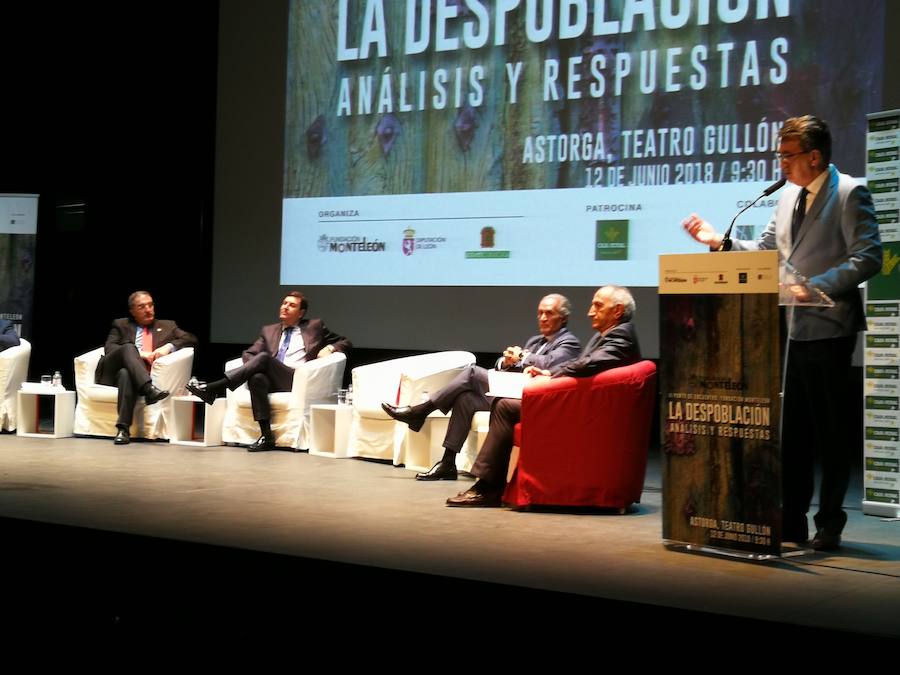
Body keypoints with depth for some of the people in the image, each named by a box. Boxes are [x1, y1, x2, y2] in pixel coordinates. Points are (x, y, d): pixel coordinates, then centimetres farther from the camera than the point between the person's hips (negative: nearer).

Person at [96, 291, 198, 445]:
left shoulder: (167, 326, 26)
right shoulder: (121, 325, 23)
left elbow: (191, 339, 14)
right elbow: (109, 348, 6)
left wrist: (169, 346, -5)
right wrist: (138, 354, -8)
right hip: (112, 373, 0)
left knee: (126, 374, -37)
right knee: (128, 347, -31)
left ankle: (123, 429, -46)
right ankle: (149, 389, -52)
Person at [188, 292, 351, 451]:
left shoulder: (315, 327, 21)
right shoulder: (269, 330, 28)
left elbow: (345, 343, 22)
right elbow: (249, 353, 21)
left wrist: (329, 348, 0)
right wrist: (252, 367, -3)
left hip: (298, 380, -3)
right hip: (271, 380, 3)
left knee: (264, 357, -29)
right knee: (257, 377, -35)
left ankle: (214, 388, -37)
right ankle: (266, 437, -39)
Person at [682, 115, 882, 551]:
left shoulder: (849, 194, -9)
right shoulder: (788, 197, 15)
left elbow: (867, 257, -17)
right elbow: (765, 252, 16)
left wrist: (817, 285, -24)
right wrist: (719, 241, 3)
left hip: (828, 328, -7)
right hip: (790, 329, 8)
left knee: (830, 430, 1)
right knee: (791, 430, 10)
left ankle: (830, 525, 10)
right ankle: (792, 521, 18)